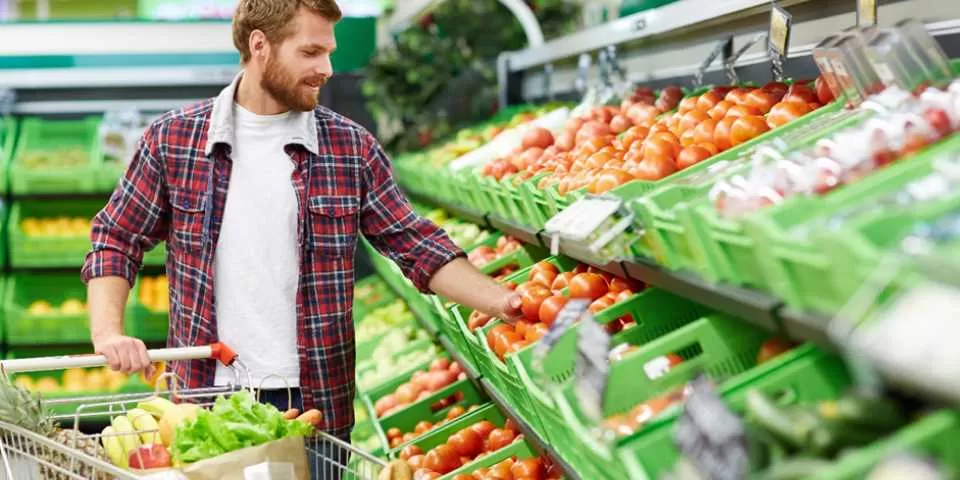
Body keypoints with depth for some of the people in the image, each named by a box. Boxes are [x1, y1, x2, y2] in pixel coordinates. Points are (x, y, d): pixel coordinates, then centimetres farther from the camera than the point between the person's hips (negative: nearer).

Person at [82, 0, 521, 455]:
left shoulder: (351, 148, 0)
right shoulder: (173, 138, 0)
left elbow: (417, 245, 1)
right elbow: (116, 241, 4)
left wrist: (499, 301, -12)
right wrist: (108, 331, -12)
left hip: (317, 402, 1)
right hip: (204, 397, 0)